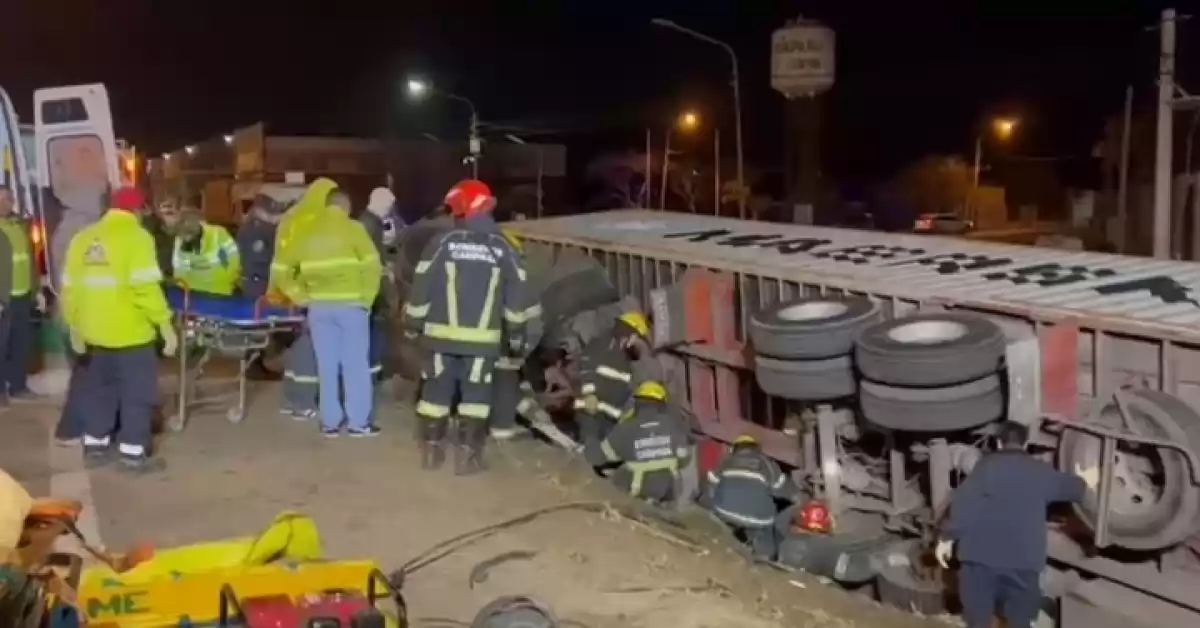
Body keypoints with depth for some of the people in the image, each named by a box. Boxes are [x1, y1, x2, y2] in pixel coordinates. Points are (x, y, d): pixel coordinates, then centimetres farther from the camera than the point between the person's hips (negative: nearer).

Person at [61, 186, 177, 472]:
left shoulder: (82, 238, 7)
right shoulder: (136, 236, -11)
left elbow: (69, 288, 9)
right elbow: (145, 287, -19)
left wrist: (74, 327, 19)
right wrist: (166, 325, -15)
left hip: (95, 331, 6)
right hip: (130, 331, -6)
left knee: (100, 388, 20)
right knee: (137, 392, 5)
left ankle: (95, 446, 28)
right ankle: (133, 453, 9)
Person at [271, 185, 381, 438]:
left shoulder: (305, 231, 9)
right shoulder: (353, 228, -3)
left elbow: (280, 268, 8)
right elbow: (372, 265, -12)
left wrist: (299, 295, 9)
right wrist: (367, 298, -3)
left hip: (319, 306, 4)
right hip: (351, 304, -3)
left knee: (327, 365, 10)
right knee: (355, 363, 3)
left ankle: (330, 421, 14)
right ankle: (358, 421, 6)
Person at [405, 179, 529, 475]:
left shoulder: (442, 243, -5)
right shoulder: (502, 248, 1)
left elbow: (421, 288, -3)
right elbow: (516, 296, 5)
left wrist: (412, 324, 9)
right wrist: (516, 334, 15)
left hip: (442, 334, 0)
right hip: (483, 338, 1)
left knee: (437, 389, 11)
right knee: (475, 393, 7)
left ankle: (431, 449, 18)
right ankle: (468, 454, 6)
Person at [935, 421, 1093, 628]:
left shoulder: (986, 466, -1)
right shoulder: (1040, 472, 8)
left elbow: (962, 503, -9)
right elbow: (1070, 487, 28)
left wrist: (947, 538, -2)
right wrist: (1086, 482, 51)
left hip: (981, 554, -1)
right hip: (1023, 558, 2)